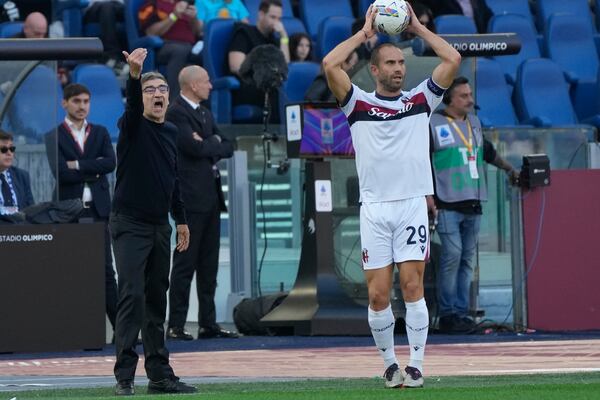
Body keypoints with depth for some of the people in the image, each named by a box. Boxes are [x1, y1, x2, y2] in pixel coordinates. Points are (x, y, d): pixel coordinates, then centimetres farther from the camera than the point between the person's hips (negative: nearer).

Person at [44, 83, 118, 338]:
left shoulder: (100, 133, 14)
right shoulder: (54, 137, 4)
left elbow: (110, 163, -3)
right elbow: (61, 173, -11)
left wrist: (78, 165, -8)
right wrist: (94, 170, -6)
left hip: (97, 210, 2)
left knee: (106, 270, 0)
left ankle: (121, 326, -2)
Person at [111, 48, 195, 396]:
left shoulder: (171, 132, 13)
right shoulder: (133, 126, -6)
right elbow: (132, 103, -29)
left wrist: (181, 220, 20)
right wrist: (135, 74, -48)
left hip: (160, 226, 6)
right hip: (130, 225, -6)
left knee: (157, 299, 9)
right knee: (132, 295, -13)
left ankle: (160, 374, 13)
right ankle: (125, 376, -14)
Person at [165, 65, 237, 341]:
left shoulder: (205, 113, 19)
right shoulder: (176, 113, -9)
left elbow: (227, 148, 15)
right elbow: (194, 146, -20)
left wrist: (208, 144, -4)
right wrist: (213, 143, -1)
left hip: (211, 197, 9)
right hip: (191, 197, -9)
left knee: (209, 265, 9)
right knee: (185, 263, -8)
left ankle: (208, 324, 13)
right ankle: (175, 326, -6)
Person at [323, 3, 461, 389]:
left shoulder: (420, 100, 12)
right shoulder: (359, 104, 8)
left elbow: (453, 59, 4)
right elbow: (330, 64, -5)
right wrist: (364, 33, 5)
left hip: (413, 204, 0)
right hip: (374, 208, 0)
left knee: (412, 286, -8)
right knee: (378, 295, -2)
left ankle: (416, 366, -5)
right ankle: (390, 363, 13)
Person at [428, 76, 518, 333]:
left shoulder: (474, 123, 17)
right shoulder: (433, 124, -2)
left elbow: (487, 151, 32)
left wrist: (509, 169, 30)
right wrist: (427, 194, -10)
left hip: (473, 203, 6)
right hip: (447, 204, -6)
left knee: (467, 259, 5)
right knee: (452, 255, -13)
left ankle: (461, 312, 7)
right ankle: (447, 314, -9)